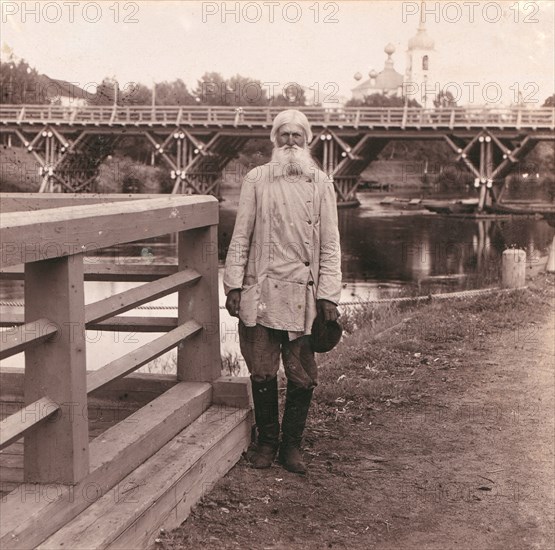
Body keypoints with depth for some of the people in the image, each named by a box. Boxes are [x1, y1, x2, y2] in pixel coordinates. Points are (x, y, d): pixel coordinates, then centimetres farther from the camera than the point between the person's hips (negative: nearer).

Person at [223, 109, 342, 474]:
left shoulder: (321, 184, 8)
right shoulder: (256, 180, 7)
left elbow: (330, 245, 6)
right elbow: (241, 236, 7)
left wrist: (329, 296, -1)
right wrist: (233, 285, 0)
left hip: (303, 293, 0)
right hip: (260, 291, 0)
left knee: (303, 375, 0)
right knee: (262, 371, 3)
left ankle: (292, 445, 15)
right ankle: (267, 442, 19)